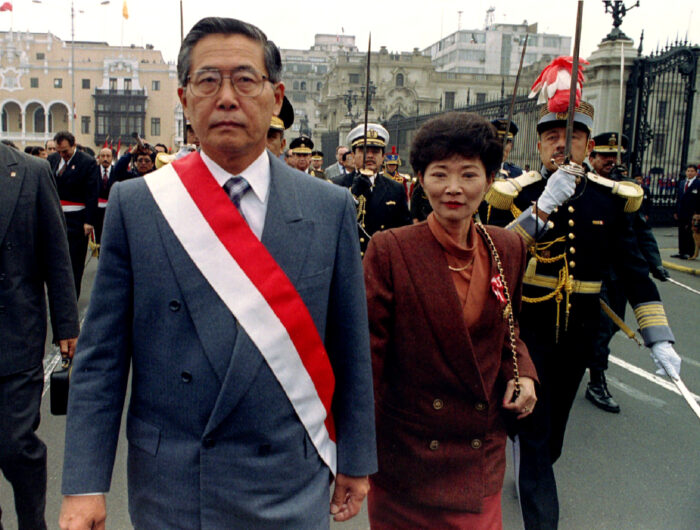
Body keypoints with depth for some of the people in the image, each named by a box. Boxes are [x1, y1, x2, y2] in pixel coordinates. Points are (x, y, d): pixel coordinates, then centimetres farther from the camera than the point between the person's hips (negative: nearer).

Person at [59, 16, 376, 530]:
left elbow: (350, 349, 0)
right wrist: (85, 486, -7)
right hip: (168, 488, 1)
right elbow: (101, 355, -3)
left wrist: (356, 462, 4)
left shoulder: (331, 208, -5)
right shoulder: (135, 205, -5)